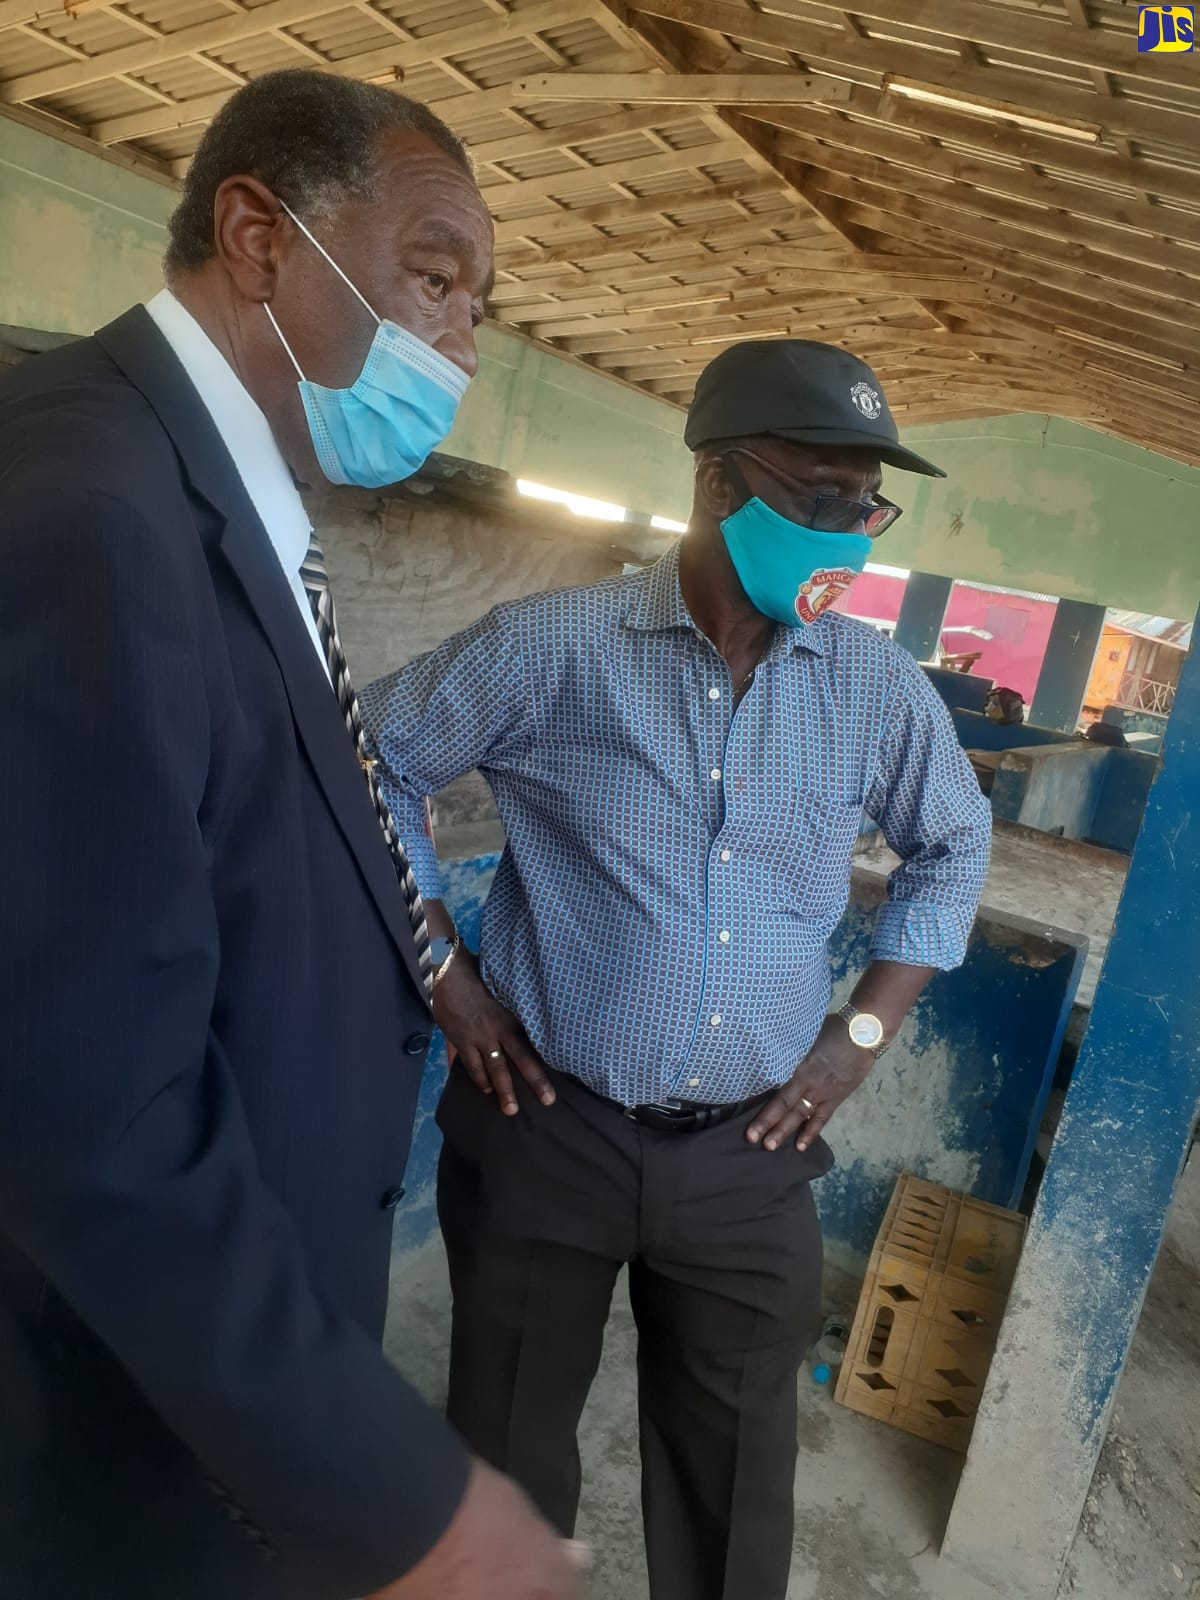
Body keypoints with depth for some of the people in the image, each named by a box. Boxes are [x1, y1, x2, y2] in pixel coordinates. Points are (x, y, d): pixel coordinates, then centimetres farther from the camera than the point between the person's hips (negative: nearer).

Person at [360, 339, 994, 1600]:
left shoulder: (879, 690, -2)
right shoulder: (550, 652, -11)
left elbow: (954, 845, 14)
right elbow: (371, 763, -1)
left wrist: (868, 1030, 6)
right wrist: (442, 969, -5)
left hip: (750, 1155, 2)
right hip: (543, 1128, -2)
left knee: (735, 1495, 18)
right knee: (509, 1459, 18)